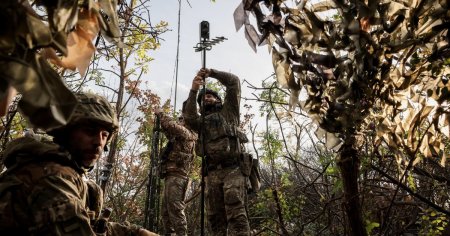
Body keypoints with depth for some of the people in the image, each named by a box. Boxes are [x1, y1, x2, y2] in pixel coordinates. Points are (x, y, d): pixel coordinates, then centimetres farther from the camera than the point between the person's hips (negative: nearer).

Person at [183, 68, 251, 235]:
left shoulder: (228, 110, 21)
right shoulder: (202, 120, 28)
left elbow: (233, 82, 15)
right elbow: (189, 117, 6)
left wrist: (212, 73, 17)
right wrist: (193, 91, 1)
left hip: (233, 168, -4)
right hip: (213, 172, 4)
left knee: (235, 213, -15)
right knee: (215, 216, 0)